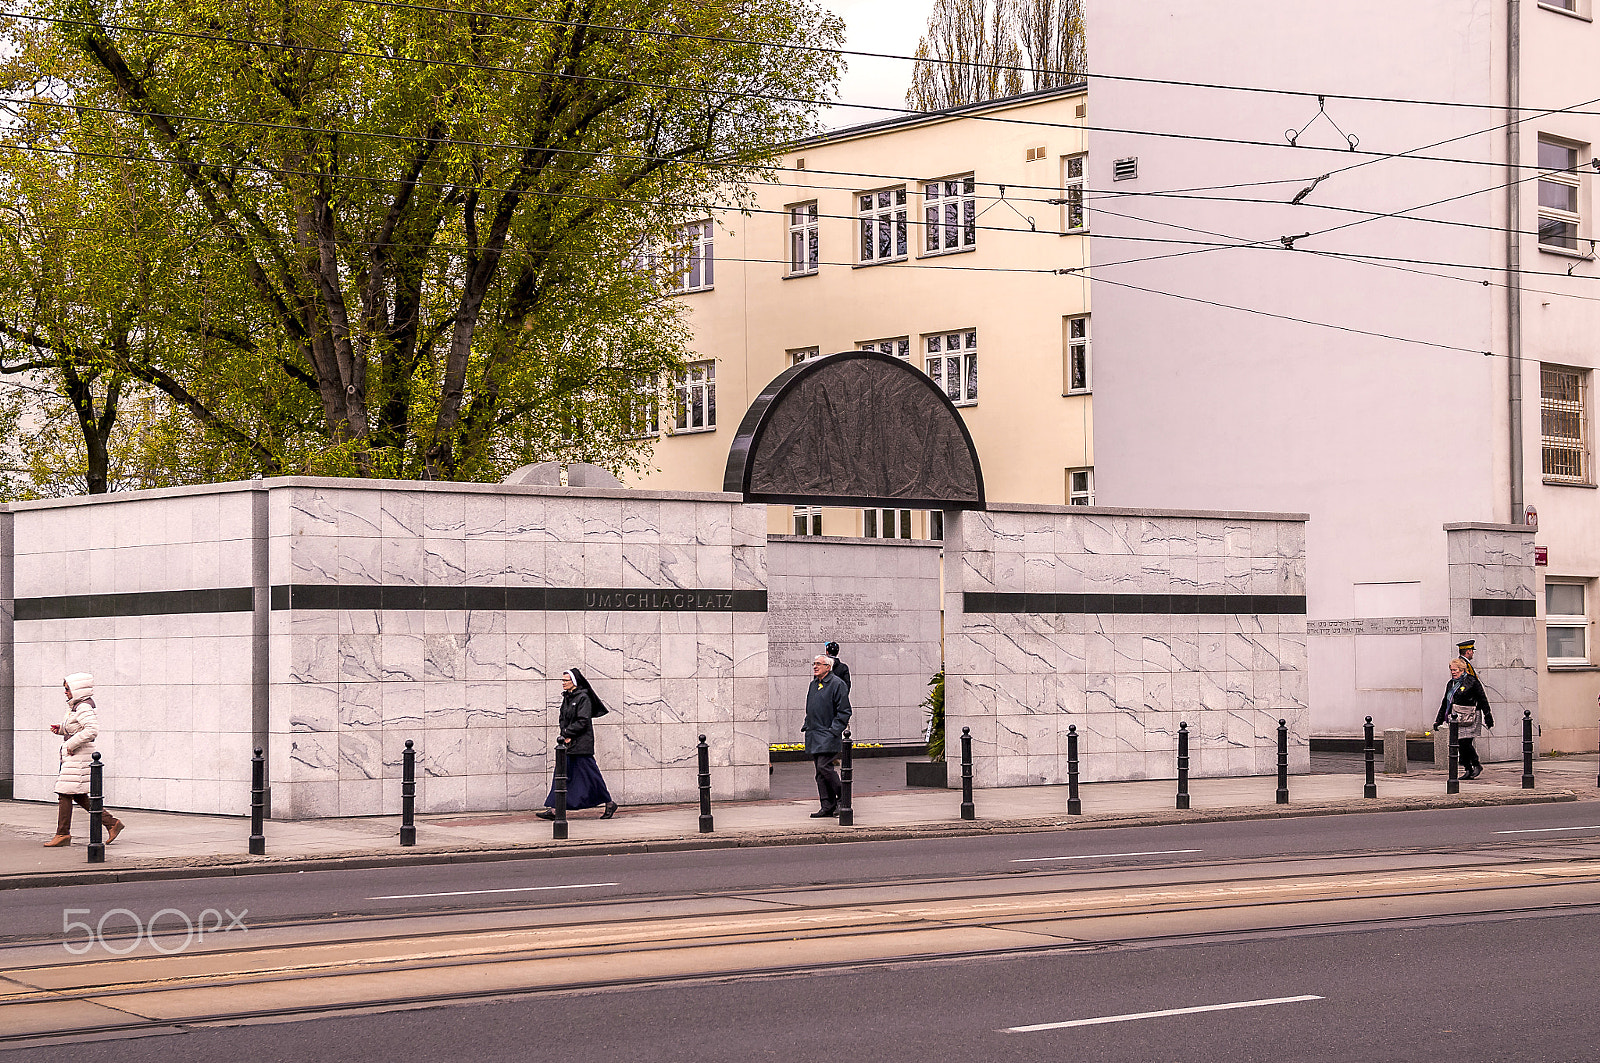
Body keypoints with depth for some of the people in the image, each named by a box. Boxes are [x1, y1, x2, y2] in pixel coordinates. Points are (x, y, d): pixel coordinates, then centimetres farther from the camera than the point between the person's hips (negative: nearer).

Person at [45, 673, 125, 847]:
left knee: (65, 794, -5)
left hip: (78, 756, -10)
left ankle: (63, 834, 2)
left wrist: (72, 744, -24)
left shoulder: (84, 708, -16)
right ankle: (111, 823, 13)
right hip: (71, 757, 10)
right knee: (79, 797, 11)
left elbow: (92, 730, -29)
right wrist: (60, 729, 11)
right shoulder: (75, 706, 15)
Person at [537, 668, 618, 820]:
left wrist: (566, 733, -15)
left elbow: (582, 722, -17)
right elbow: (563, 719, 15)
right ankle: (554, 809, -2)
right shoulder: (567, 698, 13)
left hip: (581, 743, -8)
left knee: (589, 774, -2)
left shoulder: (583, 698, -12)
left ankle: (609, 804, 12)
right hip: (568, 744, 8)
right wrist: (565, 736, -2)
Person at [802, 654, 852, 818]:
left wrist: (834, 730, -16)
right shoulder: (813, 685, 18)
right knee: (820, 770, 4)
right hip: (814, 735, 8)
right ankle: (827, 806, 5)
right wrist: (806, 726, 15)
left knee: (824, 766, -17)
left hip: (828, 735, -8)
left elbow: (844, 711, -9)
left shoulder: (837, 684, -7)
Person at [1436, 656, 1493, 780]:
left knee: (1466, 743, -13)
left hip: (1469, 718, -7)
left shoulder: (1472, 682, -5)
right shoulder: (1451, 684, 16)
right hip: (1456, 719, 7)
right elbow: (1445, 703, 21)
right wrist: (1439, 720, 18)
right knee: (1460, 744, 3)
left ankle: (1477, 765, 6)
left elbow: (1482, 700, -2)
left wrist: (1487, 717, -2)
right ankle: (1468, 770, 10)